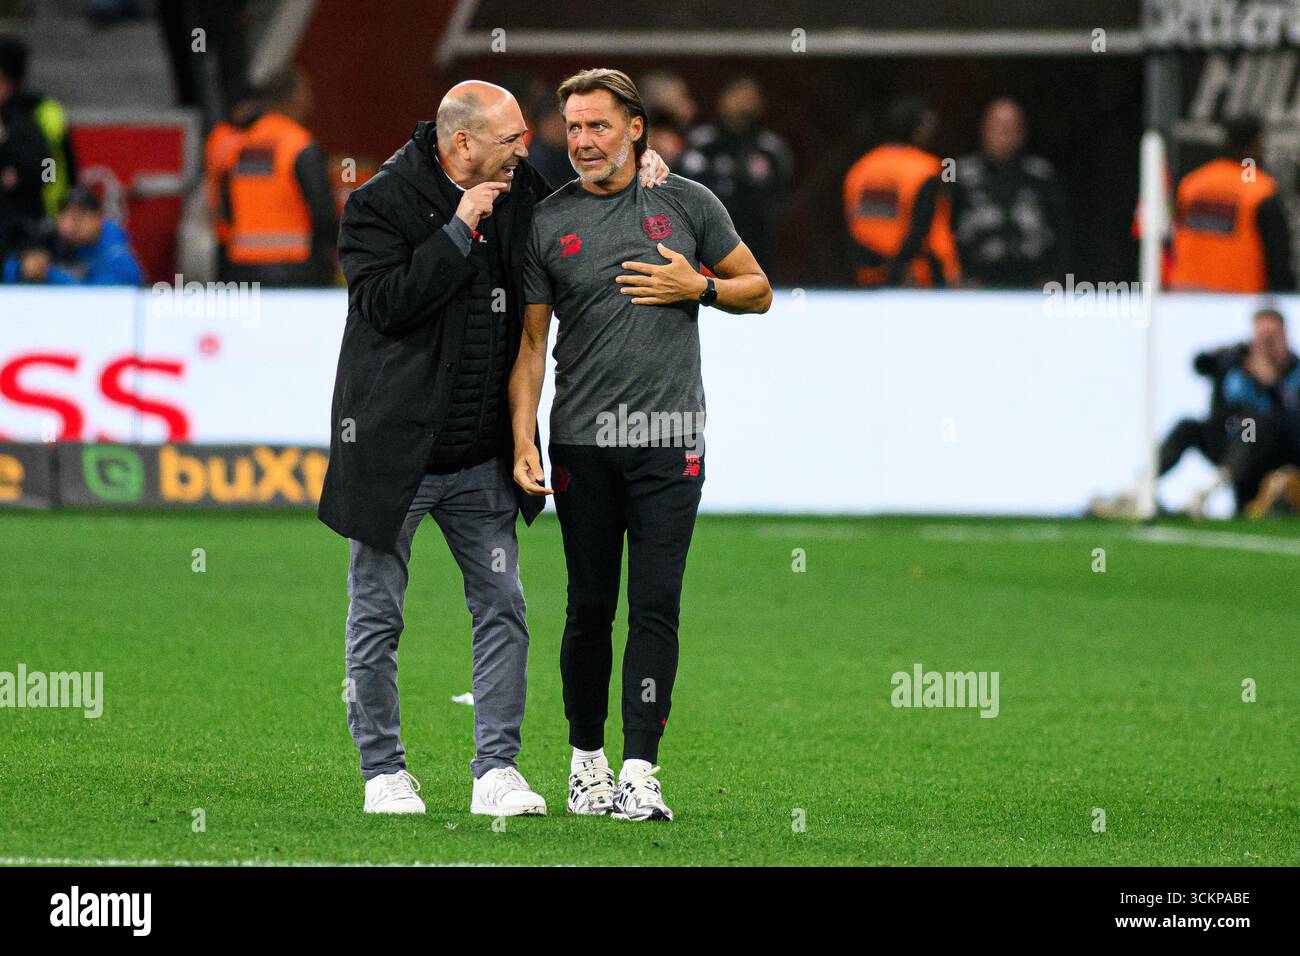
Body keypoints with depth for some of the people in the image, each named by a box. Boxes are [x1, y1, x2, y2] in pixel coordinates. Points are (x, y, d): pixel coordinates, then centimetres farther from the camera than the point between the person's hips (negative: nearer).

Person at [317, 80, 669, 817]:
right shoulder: (380, 204, -11)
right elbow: (385, 302, -23)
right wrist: (458, 231, -22)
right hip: (394, 452, -5)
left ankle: (497, 769, 6)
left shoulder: (521, 193, 5)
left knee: (502, 608, 2)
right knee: (378, 618, 3)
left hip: (481, 461, 5)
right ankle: (384, 770, 14)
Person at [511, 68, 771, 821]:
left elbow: (758, 291, 14)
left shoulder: (687, 204, 5)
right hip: (583, 443, 1)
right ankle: (587, 759, 20)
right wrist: (523, 441, -5)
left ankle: (640, 773, -6)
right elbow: (530, 341, 4)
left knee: (656, 607, -6)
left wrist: (697, 287, -6)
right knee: (590, 609, 5)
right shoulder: (549, 223, 5)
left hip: (669, 440, -1)